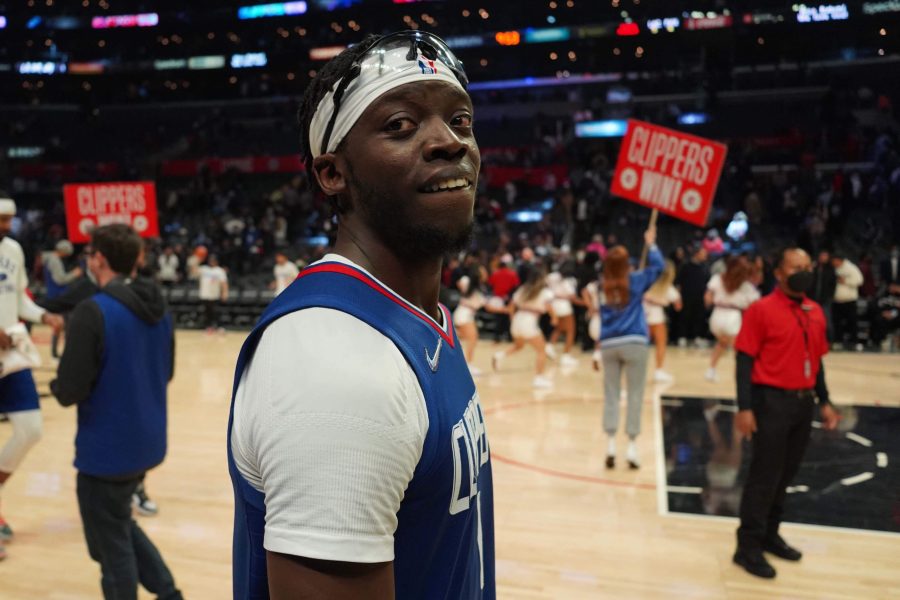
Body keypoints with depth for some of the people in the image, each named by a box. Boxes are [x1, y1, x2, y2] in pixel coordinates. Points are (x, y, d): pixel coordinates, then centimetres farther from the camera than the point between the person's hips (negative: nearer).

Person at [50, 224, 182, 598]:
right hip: (147, 442, 7)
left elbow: (70, 392, -19)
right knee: (120, 524, 26)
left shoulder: (93, 312, -19)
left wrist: (56, 385, 2)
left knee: (112, 545, 10)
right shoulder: (158, 307, 3)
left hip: (106, 449, -7)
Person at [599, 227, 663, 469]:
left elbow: (601, 315, 11)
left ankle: (610, 444, 2)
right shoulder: (635, 281, -3)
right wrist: (650, 244, 18)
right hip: (634, 343, -2)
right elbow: (658, 266, 8)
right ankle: (632, 446, 2)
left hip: (609, 345, 3)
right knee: (635, 395, 3)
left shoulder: (602, 287, 4)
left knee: (611, 394, 8)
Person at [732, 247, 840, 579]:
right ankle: (748, 546, 10)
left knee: (786, 474, 15)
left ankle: (770, 535, 30)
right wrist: (744, 407, -18)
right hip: (772, 401, -7)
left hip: (804, 403, 7)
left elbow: (816, 360, 18)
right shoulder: (761, 310, -10)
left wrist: (824, 402, 16)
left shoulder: (815, 313, 10)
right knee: (765, 476, -1)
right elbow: (745, 360, -13)